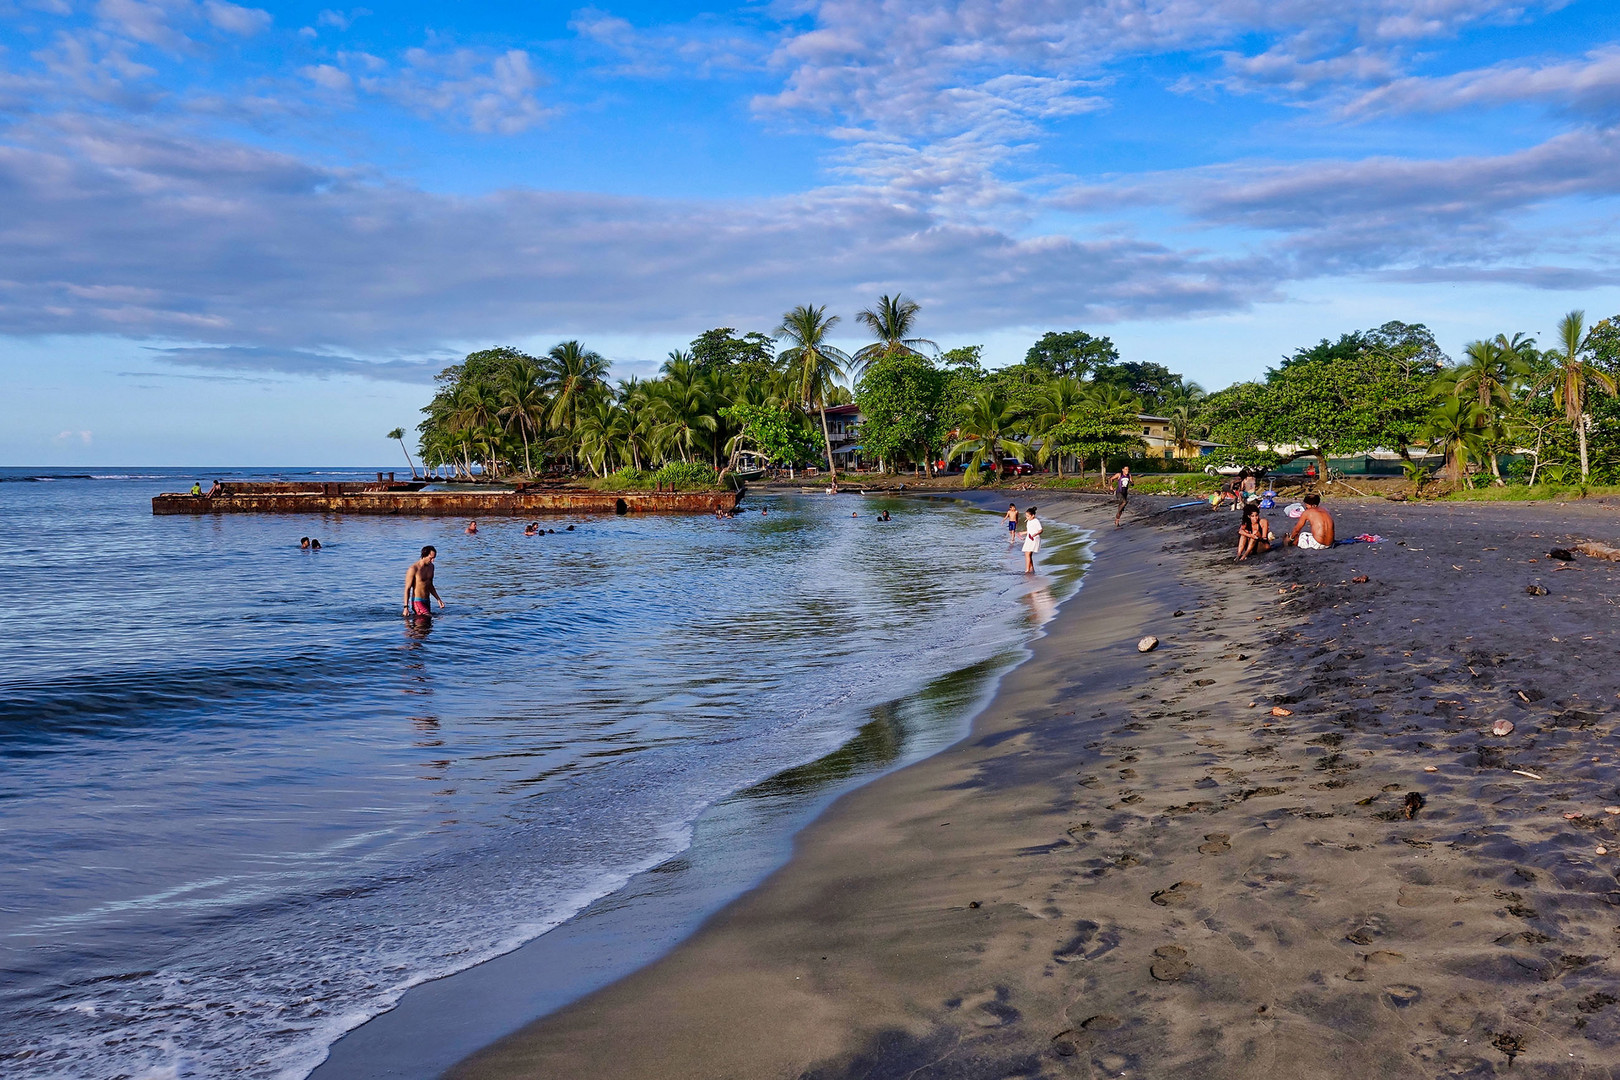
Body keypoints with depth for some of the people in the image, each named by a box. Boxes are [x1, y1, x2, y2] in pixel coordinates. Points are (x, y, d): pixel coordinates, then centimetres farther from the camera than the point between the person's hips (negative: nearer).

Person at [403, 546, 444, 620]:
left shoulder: (431, 566, 9)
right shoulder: (414, 569, -14)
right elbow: (407, 589, -11)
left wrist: (438, 599, 15)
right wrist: (405, 607, -14)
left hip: (427, 601, 8)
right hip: (417, 601, -8)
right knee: (428, 617, -21)